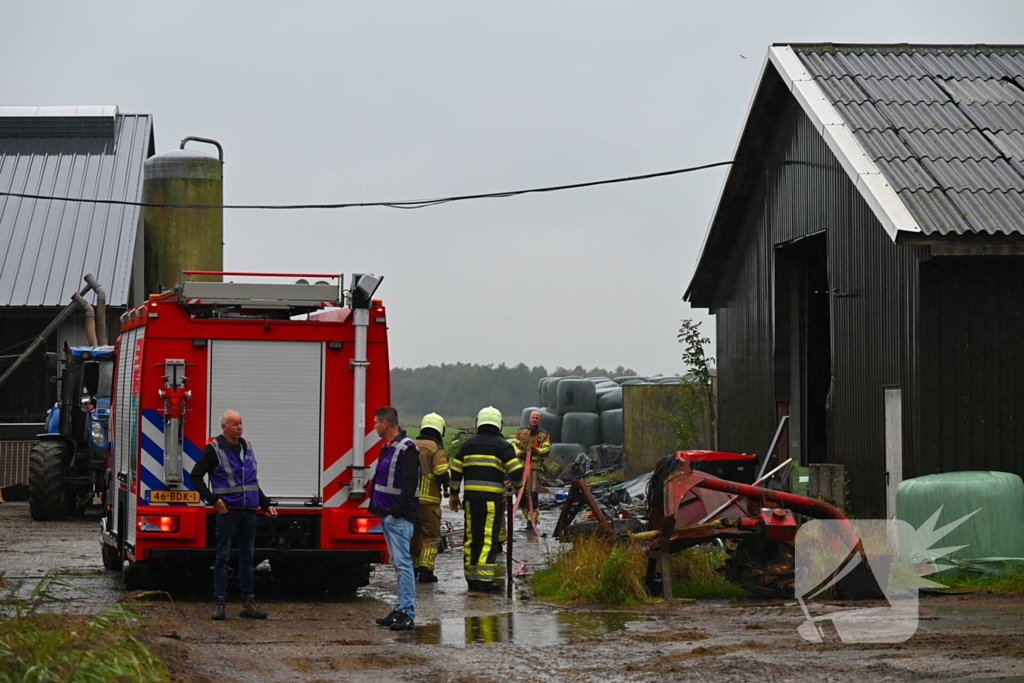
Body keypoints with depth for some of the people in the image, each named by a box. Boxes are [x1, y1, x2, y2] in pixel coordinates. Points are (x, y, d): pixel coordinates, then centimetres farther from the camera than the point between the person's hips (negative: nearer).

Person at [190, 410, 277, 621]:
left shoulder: (247, 447, 15)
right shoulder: (213, 449, -4)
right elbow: (196, 476, -5)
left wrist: (266, 505, 18)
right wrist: (213, 500, -13)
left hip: (249, 511, 6)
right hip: (228, 510, -6)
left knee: (247, 556, 8)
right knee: (223, 556, -4)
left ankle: (248, 603, 11)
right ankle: (220, 602, -2)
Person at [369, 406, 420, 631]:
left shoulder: (406, 449, -14)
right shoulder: (387, 447, 17)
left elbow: (410, 485, -20)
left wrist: (398, 512, -21)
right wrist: (376, 507, 16)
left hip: (399, 517, -10)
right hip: (386, 514, 10)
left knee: (402, 562, -11)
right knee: (397, 563, 11)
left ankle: (407, 614, -13)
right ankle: (401, 609, 15)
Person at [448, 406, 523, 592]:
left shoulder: (468, 444, 12)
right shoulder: (502, 445, -1)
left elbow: (455, 471, 11)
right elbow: (516, 471, -7)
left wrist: (454, 494, 19)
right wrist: (517, 484, 14)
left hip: (470, 496, 4)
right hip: (492, 498, -4)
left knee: (472, 537, 11)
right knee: (489, 538, -4)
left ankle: (471, 578, 15)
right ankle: (484, 579, -9)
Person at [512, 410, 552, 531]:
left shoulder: (544, 435, 7)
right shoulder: (521, 432, 13)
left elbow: (546, 449, -5)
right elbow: (514, 444, 5)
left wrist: (537, 451, -27)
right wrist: (519, 453, -16)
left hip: (535, 468, -3)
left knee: (533, 495, -11)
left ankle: (533, 521, -6)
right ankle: (529, 517, 20)